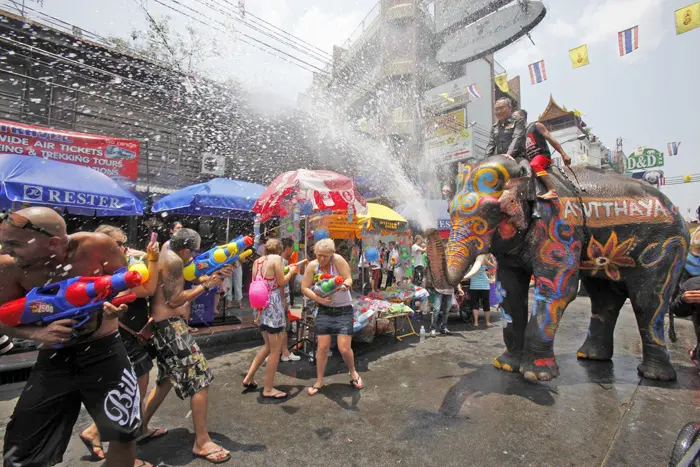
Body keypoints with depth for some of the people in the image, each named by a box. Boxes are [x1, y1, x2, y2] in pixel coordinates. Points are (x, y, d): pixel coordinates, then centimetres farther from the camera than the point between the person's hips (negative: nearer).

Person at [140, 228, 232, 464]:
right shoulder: (173, 260, -18)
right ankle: (202, 442, 2)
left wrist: (213, 275, 5)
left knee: (168, 378, 25)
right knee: (201, 378, -6)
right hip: (170, 326, -11)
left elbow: (186, 278, 15)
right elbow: (174, 300, -21)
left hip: (163, 325, 11)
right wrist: (207, 286, -14)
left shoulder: (166, 253, 13)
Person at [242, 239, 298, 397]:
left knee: (269, 345, 24)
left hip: (261, 305, 8)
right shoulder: (276, 258, -8)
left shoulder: (257, 261, 12)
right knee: (275, 350, 3)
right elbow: (281, 282, -11)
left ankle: (249, 378, 28)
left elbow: (257, 282, 14)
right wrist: (291, 271, 6)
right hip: (273, 304, -8)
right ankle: (268, 389, 12)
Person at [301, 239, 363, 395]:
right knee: (322, 347, 4)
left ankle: (353, 373, 29)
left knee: (344, 348, -3)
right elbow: (304, 288, -4)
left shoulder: (338, 260, -16)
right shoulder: (312, 266, -7)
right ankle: (319, 381, 26)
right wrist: (320, 299, -16)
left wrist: (345, 285, -41)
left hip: (344, 310, -2)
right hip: (324, 310, 3)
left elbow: (349, 279, -17)